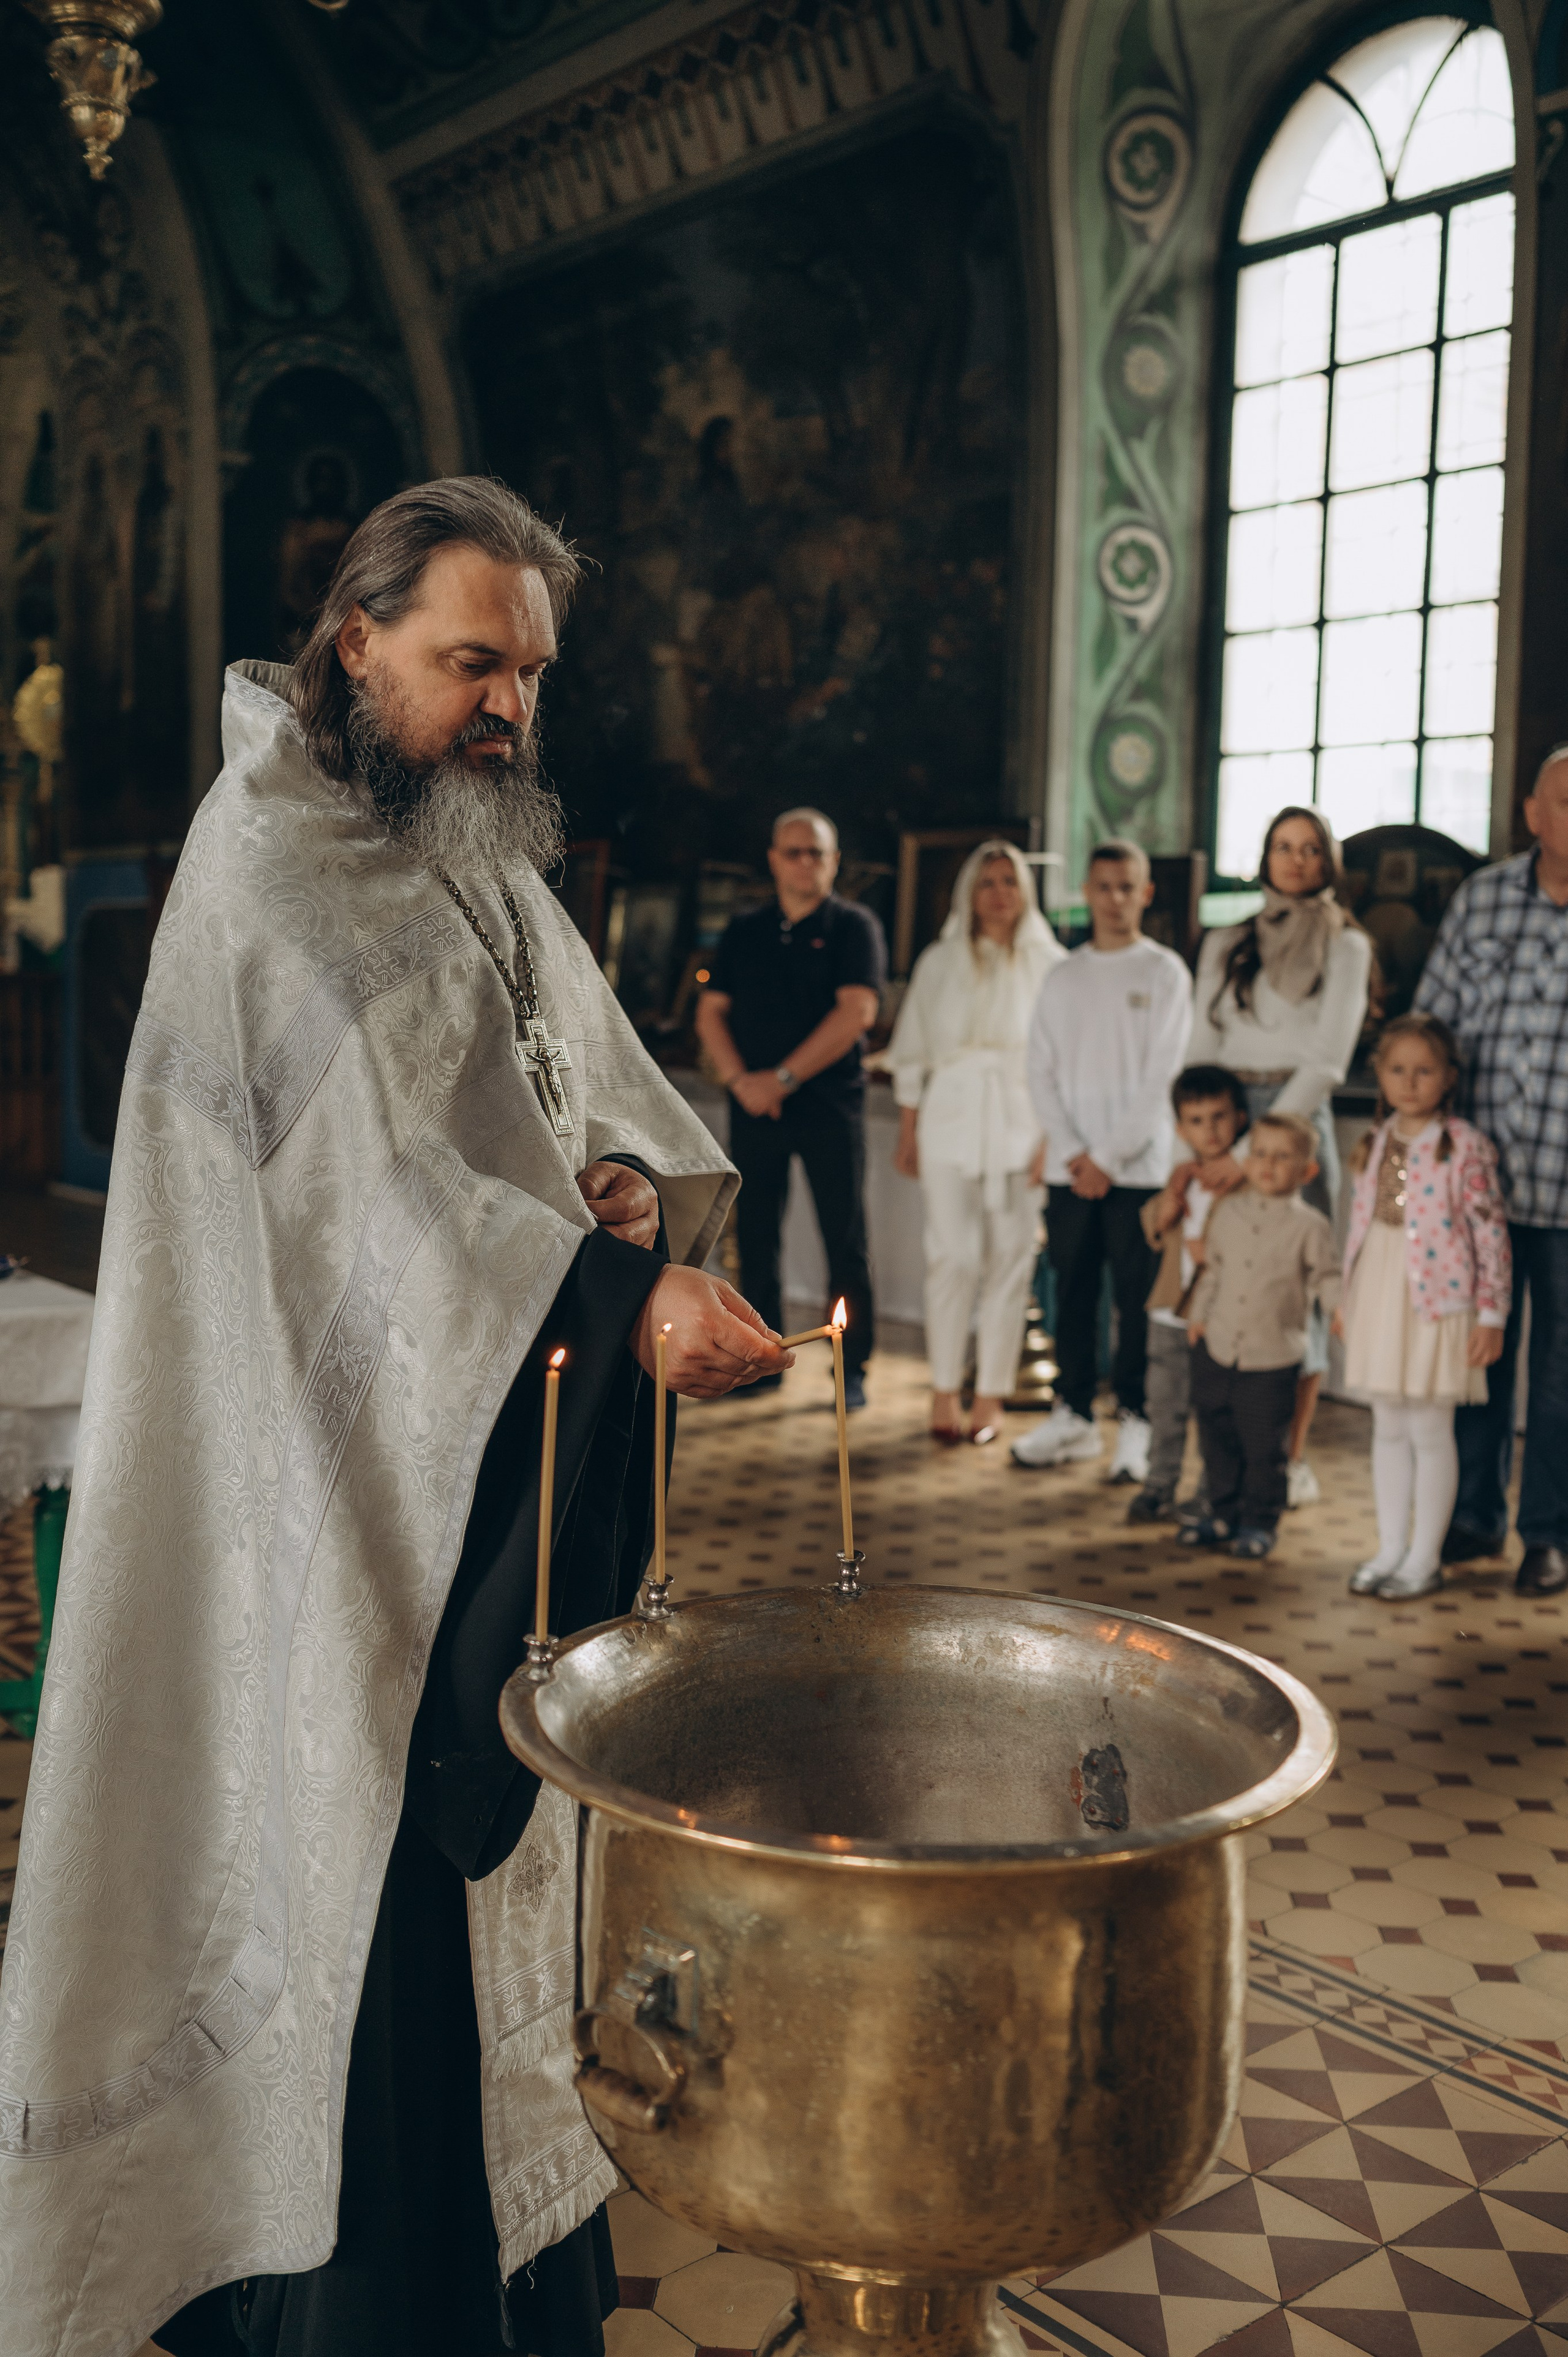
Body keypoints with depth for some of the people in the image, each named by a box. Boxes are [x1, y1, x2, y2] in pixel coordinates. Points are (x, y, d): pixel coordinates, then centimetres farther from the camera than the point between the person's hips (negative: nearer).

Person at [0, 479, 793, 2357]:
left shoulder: (486, 850, 14)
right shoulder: (269, 860, -14)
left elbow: (589, 1075, 12)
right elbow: (387, 1151, -26)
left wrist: (628, 1175, -12)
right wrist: (625, 1291, -36)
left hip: (494, 1442, 8)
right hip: (337, 1462, -8)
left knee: (486, 1823, 16)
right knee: (360, 1853, 0)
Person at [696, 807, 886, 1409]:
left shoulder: (853, 926, 0)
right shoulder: (742, 932, 12)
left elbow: (857, 1012, -12)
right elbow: (711, 1012, 9)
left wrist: (784, 1078, -15)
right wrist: (740, 1079, -8)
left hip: (829, 1105, -4)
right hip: (754, 1107, 4)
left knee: (846, 1243, -2)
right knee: (754, 1237, 7)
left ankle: (851, 1371, 6)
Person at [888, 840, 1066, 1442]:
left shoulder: (1049, 966, 5)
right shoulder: (939, 964, 10)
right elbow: (912, 1053, 11)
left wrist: (1053, 1137, -5)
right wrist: (907, 1133, 7)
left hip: (1021, 1124, 0)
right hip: (950, 1120, 1)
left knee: (1011, 1261, -1)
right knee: (953, 1258, -5)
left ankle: (990, 1399, 8)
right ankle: (944, 1396, 3)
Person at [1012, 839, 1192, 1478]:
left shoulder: (1165, 973, 1)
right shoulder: (1063, 977, 12)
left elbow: (1160, 1076, -6)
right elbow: (1041, 1071, 8)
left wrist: (1109, 1158, -10)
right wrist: (1070, 1150, -5)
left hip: (1138, 1168, -3)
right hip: (1069, 1165, 4)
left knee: (1137, 1299, -2)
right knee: (1072, 1294, 7)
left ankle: (1136, 1423, 5)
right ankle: (1072, 1415, 16)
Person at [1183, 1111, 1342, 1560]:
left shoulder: (1309, 1225, -5)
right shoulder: (1228, 1212, 6)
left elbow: (1326, 1275, 0)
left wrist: (1338, 1306, -19)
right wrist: (1198, 1314, 12)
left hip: (1273, 1357, -4)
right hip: (1217, 1347, 4)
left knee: (1264, 1447, 3)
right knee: (1218, 1438, 12)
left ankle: (1259, 1522, 18)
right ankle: (1225, 1513, 26)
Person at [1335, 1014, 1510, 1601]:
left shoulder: (1465, 1147, -11)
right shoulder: (1377, 1144, 7)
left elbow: (1491, 1234, -10)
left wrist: (1491, 1315, -11)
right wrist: (1347, 1300, 15)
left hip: (1436, 1304, -6)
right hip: (1378, 1303, 6)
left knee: (1430, 1431, 3)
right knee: (1388, 1428, 13)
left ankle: (1424, 1559, 15)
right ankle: (1390, 1550, 23)